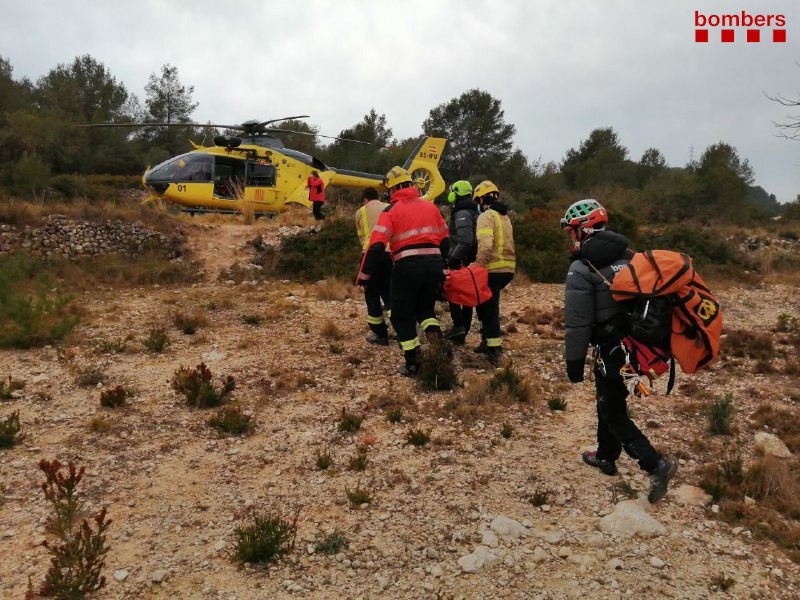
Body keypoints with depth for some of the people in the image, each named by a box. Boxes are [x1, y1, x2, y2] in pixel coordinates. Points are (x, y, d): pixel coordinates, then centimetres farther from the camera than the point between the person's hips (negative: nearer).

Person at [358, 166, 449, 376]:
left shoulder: (392, 210, 0)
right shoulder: (430, 206, 14)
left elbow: (376, 246, -9)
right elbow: (444, 241, 17)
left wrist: (364, 276, -5)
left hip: (407, 267, -4)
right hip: (434, 264, 5)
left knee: (402, 316, 11)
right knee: (425, 307, 26)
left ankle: (412, 364, 11)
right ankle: (435, 333, -3)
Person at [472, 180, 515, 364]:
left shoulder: (486, 216, -9)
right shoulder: (504, 216, 19)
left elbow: (486, 245, -23)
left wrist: (477, 267, -20)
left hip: (493, 269, -8)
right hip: (508, 268, 8)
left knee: (488, 308, -1)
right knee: (488, 303, 21)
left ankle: (494, 349, -1)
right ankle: (488, 340, 25)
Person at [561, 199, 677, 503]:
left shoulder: (582, 269, -17)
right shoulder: (627, 256, 7)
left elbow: (578, 322, -18)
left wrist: (574, 361, -9)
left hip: (612, 349, -8)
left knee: (613, 412, 4)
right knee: (610, 400, 22)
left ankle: (656, 464, -5)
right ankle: (606, 457, 36)